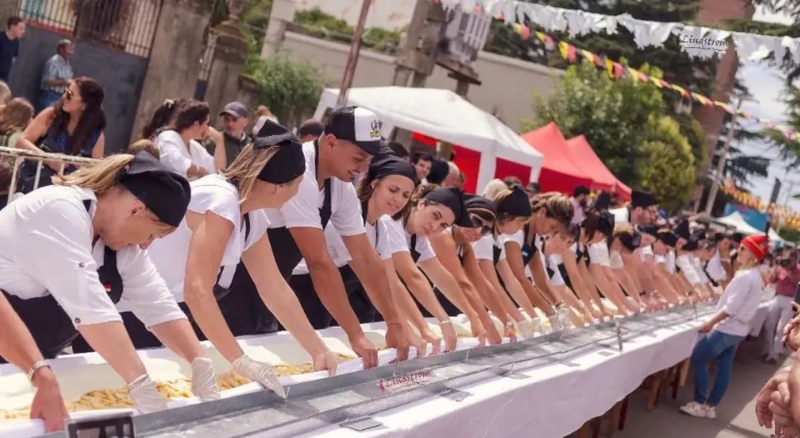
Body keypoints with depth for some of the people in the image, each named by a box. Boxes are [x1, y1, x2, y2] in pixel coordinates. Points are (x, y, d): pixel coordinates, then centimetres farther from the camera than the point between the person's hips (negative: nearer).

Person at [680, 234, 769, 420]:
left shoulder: (745, 276, -22)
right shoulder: (755, 276, 10)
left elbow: (731, 307, -24)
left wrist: (711, 322, -16)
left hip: (727, 328, -10)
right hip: (737, 329, 10)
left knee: (698, 359, -1)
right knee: (724, 367, 11)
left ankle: (700, 403, 3)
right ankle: (710, 406, 16)